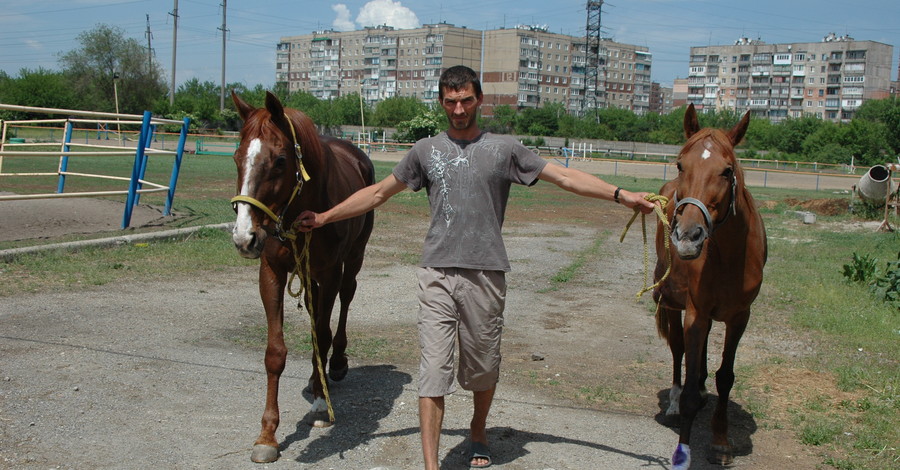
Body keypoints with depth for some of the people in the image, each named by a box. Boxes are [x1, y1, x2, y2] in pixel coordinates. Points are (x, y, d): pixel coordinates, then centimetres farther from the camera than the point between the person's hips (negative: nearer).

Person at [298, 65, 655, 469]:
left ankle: (478, 433, 38)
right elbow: (378, 193, 17)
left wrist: (621, 195, -3)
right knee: (434, 369, -5)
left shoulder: (504, 149, 5)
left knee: (483, 367, 12)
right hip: (437, 274, 0)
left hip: (486, 274, 0)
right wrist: (324, 217, 16)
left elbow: (566, 177, 5)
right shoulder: (425, 151, 10)